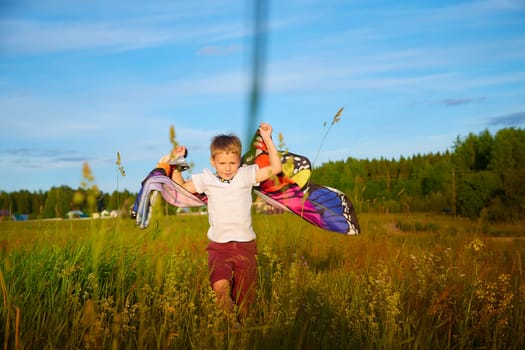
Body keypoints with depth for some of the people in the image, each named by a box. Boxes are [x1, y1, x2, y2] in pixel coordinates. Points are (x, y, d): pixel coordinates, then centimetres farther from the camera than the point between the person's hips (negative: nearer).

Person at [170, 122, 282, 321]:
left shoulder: (245, 175, 4)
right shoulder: (206, 179, 7)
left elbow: (275, 168, -1)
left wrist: (267, 139, -4)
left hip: (245, 245, 0)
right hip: (218, 246, 0)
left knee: (245, 296, 4)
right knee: (220, 286, -27)